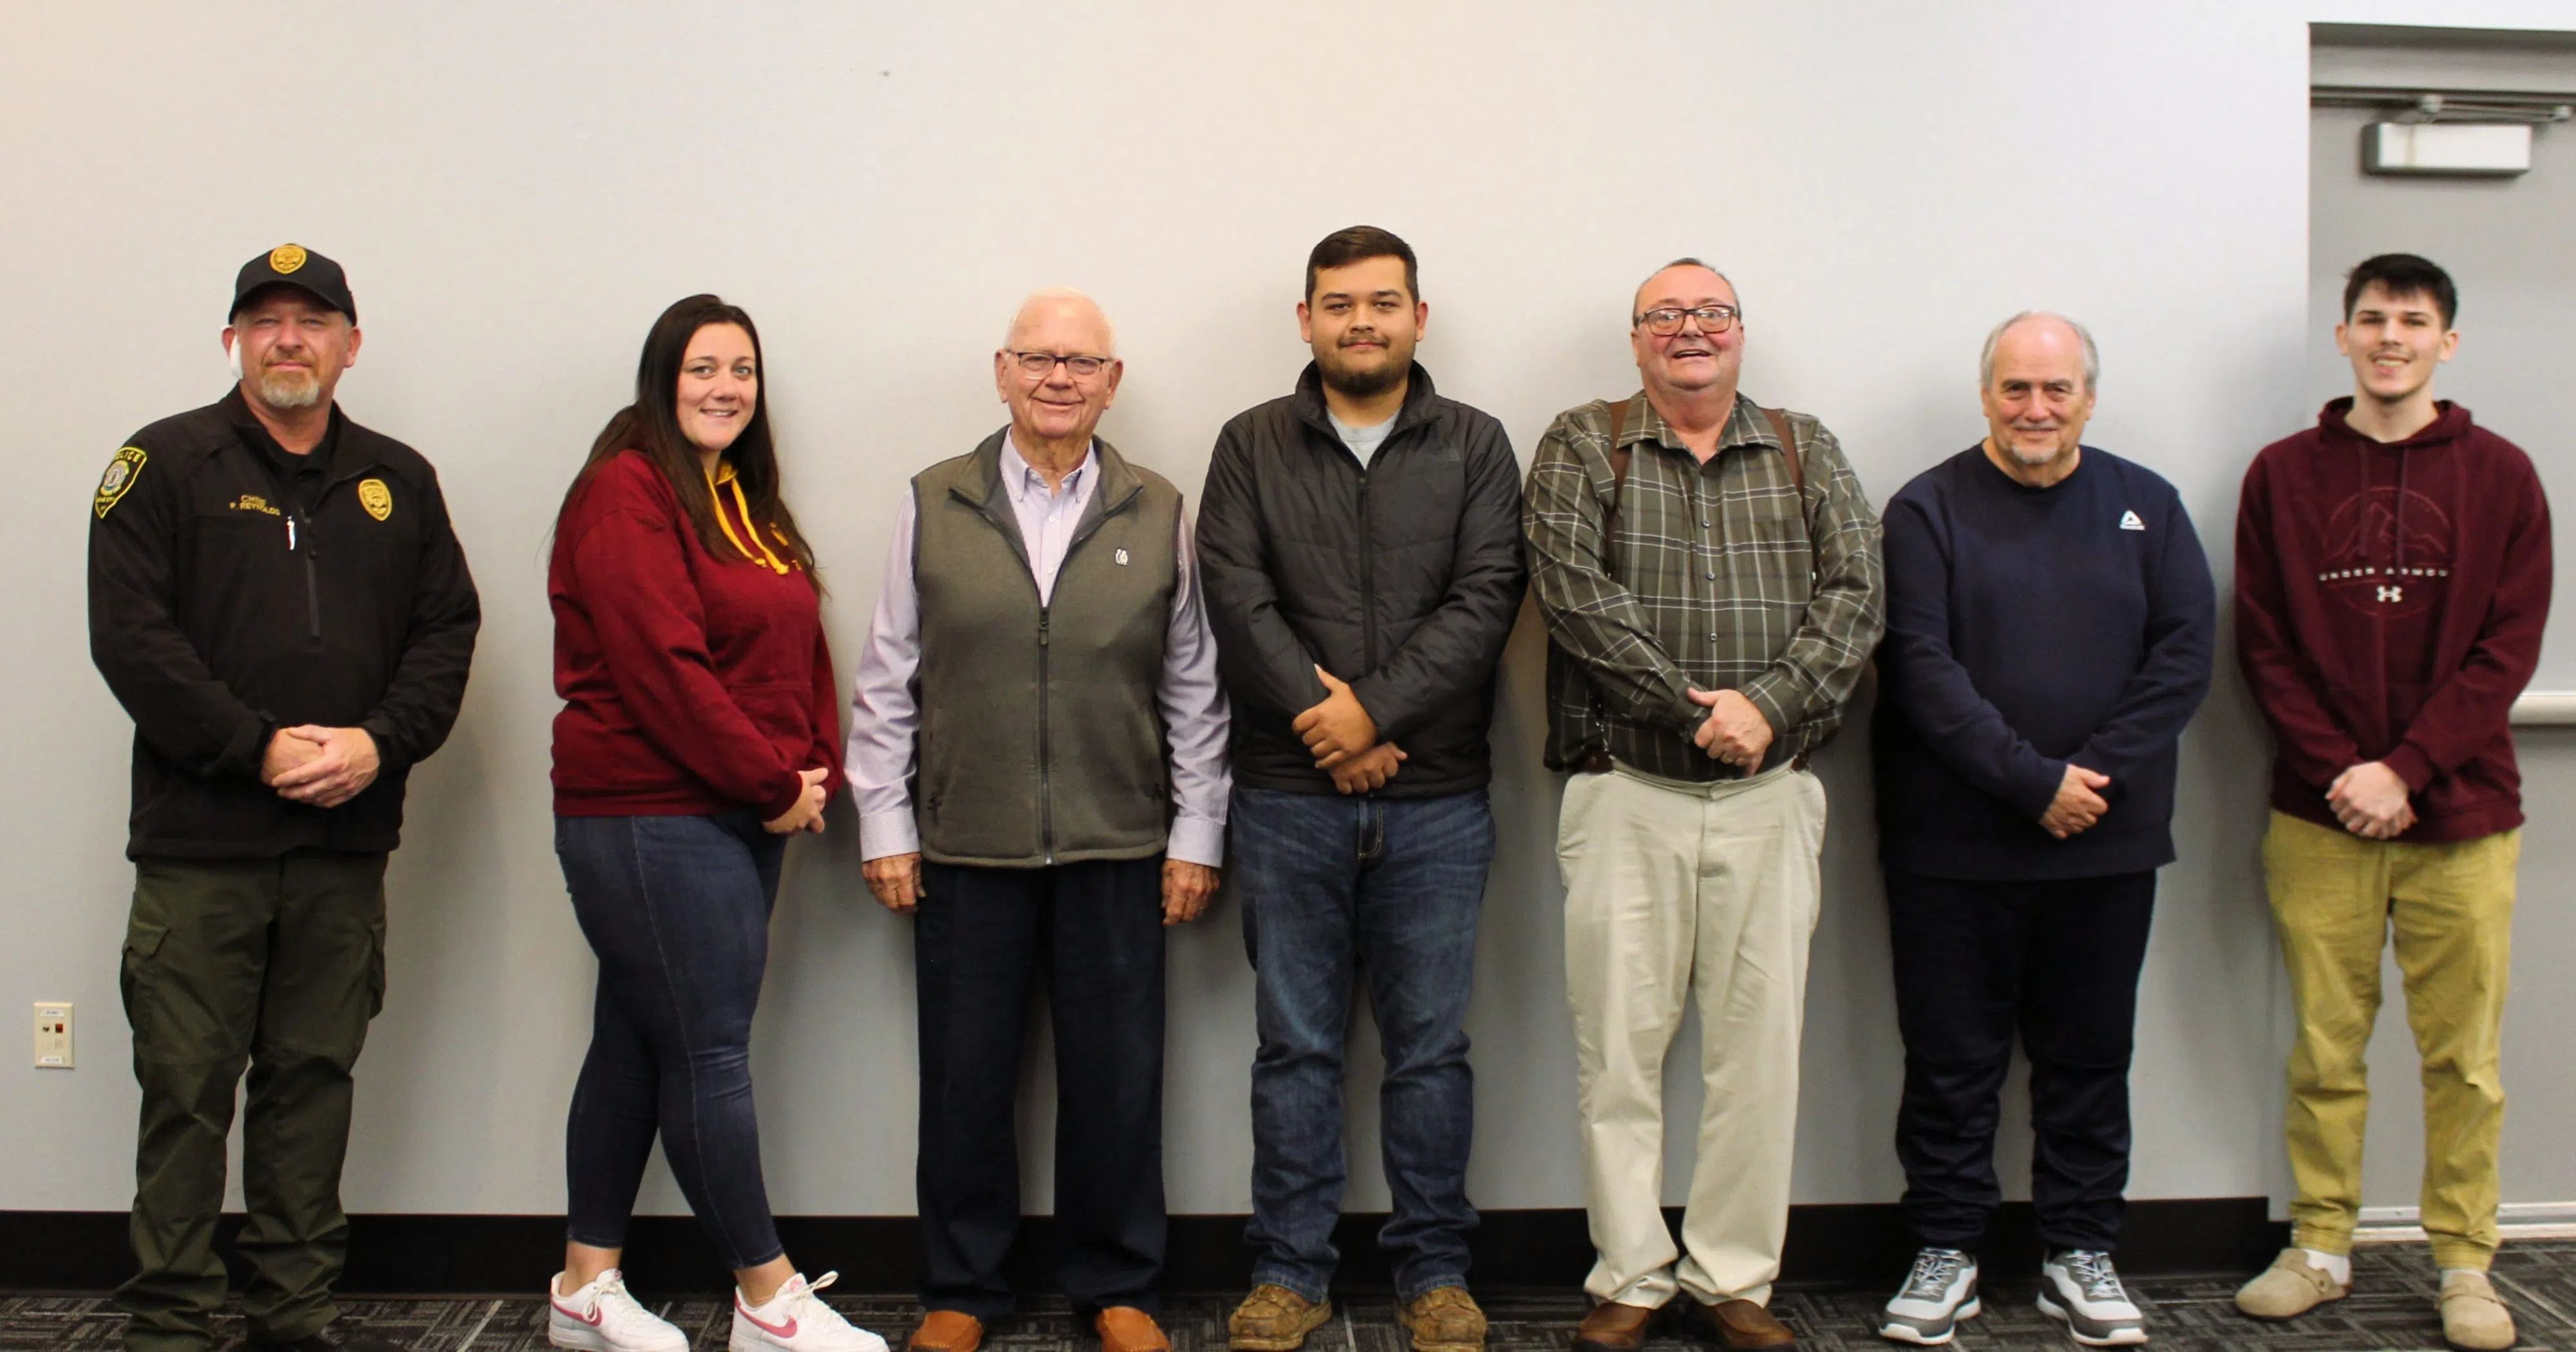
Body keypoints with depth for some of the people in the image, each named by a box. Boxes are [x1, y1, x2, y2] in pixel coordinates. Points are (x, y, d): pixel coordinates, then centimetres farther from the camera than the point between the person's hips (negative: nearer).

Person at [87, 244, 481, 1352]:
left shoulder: (398, 480, 13)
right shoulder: (164, 464, 2)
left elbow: (447, 630, 9)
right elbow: (130, 636, -7)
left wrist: (379, 743, -8)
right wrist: (259, 748, -14)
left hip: (347, 840, 4)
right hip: (200, 836, -3)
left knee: (314, 1074, 10)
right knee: (187, 1084, 0)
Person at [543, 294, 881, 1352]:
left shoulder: (746, 502, 17)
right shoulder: (627, 492, -10)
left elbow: (802, 651, 15)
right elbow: (660, 666, -18)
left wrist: (819, 774, 0)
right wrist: (774, 783, -13)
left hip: (738, 821, 9)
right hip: (649, 819, -9)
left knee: (637, 1046, 14)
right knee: (709, 1055, -3)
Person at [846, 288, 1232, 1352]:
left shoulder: (1158, 515, 5)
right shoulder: (932, 505, 4)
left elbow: (1194, 689, 6)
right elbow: (886, 681, 5)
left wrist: (1197, 835, 3)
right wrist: (884, 826, 1)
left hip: (1117, 852, 0)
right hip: (964, 849, 0)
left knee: (1115, 1076, 7)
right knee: (965, 1076, 8)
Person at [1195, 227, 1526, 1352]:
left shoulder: (1476, 447, 7)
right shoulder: (1251, 446, 7)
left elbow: (1483, 603, -4)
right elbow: (1238, 599, -4)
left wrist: (1375, 709, -14)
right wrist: (1325, 723, -12)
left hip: (1437, 804, 0)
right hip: (1287, 798, 0)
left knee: (1431, 1046, 7)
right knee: (1296, 1045, 7)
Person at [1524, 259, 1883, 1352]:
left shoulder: (1806, 451, 13)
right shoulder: (1582, 445, 5)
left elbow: (1854, 596, 2)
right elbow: (1572, 588, -9)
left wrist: (1769, 705, -14)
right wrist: (1693, 709, -15)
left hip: (1771, 796, 2)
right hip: (1625, 795, -2)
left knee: (1759, 1047, 4)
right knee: (1619, 1046, 1)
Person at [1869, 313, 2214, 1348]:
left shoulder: (2146, 506, 8)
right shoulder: (1928, 511, -1)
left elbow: (2185, 652, 1)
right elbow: (1921, 669, -10)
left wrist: (2098, 775, -10)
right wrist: (2034, 782, -16)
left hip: (2107, 841, 3)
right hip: (1954, 844, -2)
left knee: (2090, 1056, 11)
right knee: (1952, 1057, 5)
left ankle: (2082, 1252, 23)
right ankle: (1947, 1251, 18)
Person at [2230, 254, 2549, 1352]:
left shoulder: (2499, 476, 5)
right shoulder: (2283, 475, 7)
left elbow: (2508, 649, -1)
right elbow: (2263, 646, 2)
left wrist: (2406, 770, -12)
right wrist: (2340, 771, -10)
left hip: (2460, 815, 0)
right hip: (2318, 818, 0)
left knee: (2464, 1056, 4)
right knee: (2325, 1048, 5)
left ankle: (2464, 1262, 16)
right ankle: (2320, 1247, 17)